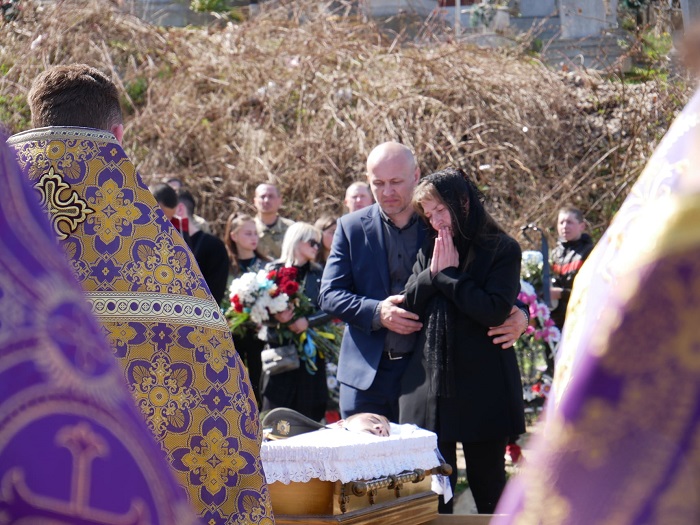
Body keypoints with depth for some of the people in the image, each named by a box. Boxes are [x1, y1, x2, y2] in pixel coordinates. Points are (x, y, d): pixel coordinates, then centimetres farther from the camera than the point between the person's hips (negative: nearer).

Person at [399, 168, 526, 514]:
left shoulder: (502, 250, -1)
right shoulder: (428, 251, 15)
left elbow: (496, 310, -15)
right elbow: (407, 307, 7)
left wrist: (450, 275, -10)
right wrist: (433, 273, -6)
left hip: (483, 388, -4)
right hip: (429, 382, 4)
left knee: (488, 487, 5)